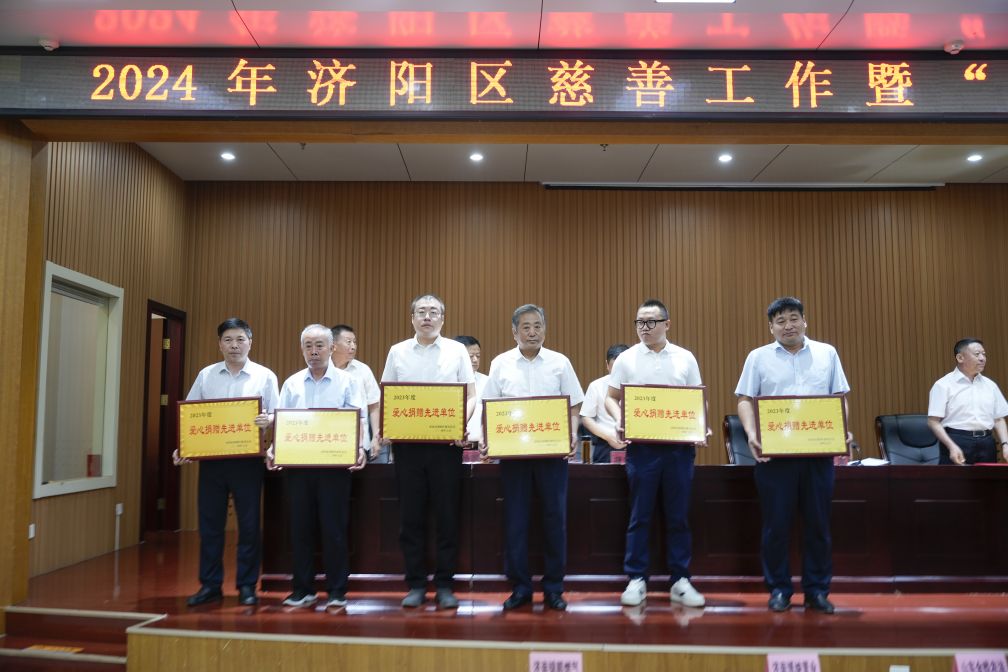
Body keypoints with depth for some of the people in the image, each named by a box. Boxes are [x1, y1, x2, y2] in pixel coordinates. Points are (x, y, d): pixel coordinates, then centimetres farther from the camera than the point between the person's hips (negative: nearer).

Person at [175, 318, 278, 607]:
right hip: (211, 458, 2)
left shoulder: (265, 376, 2)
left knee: (249, 524, 3)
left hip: (247, 459, -2)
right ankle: (210, 584, 19)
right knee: (209, 524, 7)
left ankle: (247, 586, 14)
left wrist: (268, 421, -23)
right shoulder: (206, 376, 10)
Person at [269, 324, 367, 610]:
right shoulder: (292, 383, 12)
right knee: (300, 527, 7)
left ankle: (337, 590, 10)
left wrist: (359, 447, -20)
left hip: (335, 463, -3)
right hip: (297, 462, 3)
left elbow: (359, 418, -3)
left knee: (334, 527, 0)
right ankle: (303, 589, 18)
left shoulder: (346, 382, 4)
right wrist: (273, 448, -6)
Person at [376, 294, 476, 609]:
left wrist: (462, 424, -14)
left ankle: (444, 584, 14)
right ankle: (416, 585, 16)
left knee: (447, 515, 3)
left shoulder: (457, 351, 5)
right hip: (406, 443, 1)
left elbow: (471, 396, 3)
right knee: (411, 516, 6)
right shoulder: (397, 352, 9)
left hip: (445, 443, -1)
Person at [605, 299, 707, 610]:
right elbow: (611, 398, 7)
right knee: (640, 516, 4)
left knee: (678, 516, 7)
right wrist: (619, 421, -12)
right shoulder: (626, 359, 4)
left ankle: (680, 581, 16)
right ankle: (636, 580, 13)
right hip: (641, 446, -1)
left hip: (679, 446, 1)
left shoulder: (685, 358, 6)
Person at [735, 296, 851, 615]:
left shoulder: (827, 353, 12)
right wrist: (751, 434, -12)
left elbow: (840, 397, 12)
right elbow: (746, 400, 3)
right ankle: (778, 589, 14)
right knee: (776, 523, 3)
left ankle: (817, 589, 17)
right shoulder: (758, 357, 7)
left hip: (819, 451, 2)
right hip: (774, 452, -1)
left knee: (818, 523, 6)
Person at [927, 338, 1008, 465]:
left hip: (986, 443, 6)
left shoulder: (990, 385, 14)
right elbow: (933, 421, -9)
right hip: (957, 442, -6)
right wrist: (952, 446, -21)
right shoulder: (944, 385, -5)